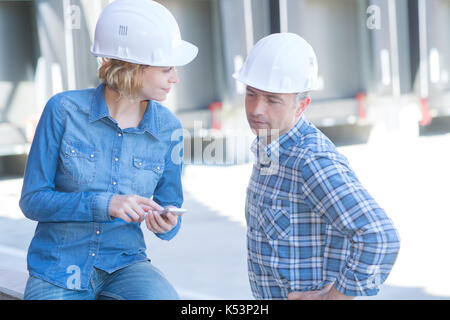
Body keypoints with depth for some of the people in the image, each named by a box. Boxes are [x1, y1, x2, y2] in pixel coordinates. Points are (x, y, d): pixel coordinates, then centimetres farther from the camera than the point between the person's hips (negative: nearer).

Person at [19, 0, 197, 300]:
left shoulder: (168, 127, -4)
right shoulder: (64, 110, -12)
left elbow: (169, 206, 6)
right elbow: (32, 200, -10)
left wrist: (166, 224, -18)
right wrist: (104, 204, -24)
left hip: (125, 265, 2)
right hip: (57, 273, -2)